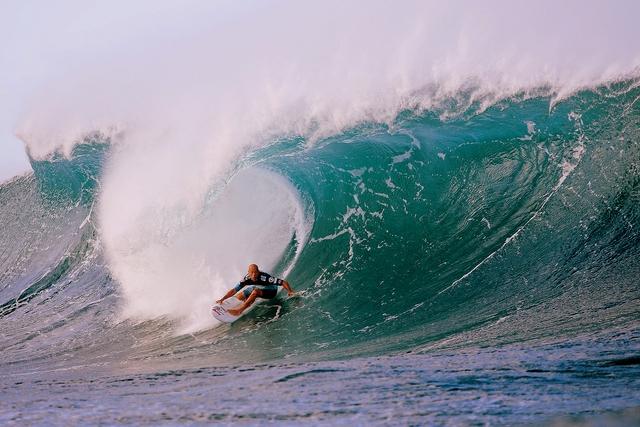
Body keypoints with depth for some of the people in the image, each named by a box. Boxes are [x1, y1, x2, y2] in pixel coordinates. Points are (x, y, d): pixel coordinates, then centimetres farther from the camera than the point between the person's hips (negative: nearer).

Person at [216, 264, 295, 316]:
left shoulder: (264, 277, -37)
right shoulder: (247, 279, -24)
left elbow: (283, 282, -37)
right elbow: (234, 290, -17)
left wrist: (290, 292, -49)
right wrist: (222, 299, -24)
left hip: (271, 291, -6)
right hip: (258, 288, 6)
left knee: (256, 291, -36)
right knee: (238, 296, -8)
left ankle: (240, 309, -34)